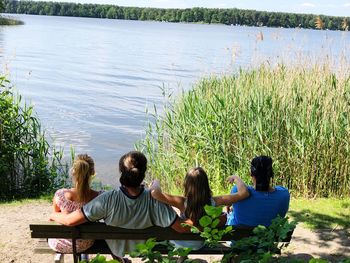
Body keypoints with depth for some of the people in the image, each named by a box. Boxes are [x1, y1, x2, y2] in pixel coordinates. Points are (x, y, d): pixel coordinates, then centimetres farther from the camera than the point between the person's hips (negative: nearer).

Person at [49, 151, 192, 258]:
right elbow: (183, 229, -32)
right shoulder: (154, 200, -36)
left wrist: (53, 215, -11)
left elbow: (70, 221, -32)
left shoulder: (108, 199, -37)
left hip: (115, 250, 0)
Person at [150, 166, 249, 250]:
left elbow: (155, 193, -49)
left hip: (179, 245, -2)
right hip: (198, 246, 2)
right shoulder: (213, 202, -30)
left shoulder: (183, 203, -37)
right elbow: (244, 193, -27)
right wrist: (236, 178, -8)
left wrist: (156, 182, -25)